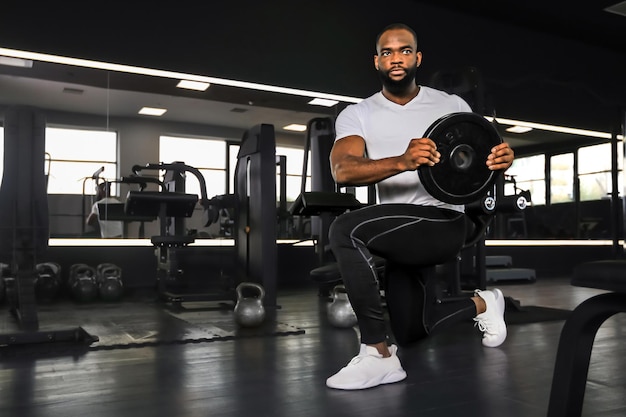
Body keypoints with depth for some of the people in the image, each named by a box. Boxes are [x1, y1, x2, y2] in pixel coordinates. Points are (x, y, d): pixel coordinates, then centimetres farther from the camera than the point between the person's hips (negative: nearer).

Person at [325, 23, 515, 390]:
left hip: (444, 223, -5)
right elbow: (342, 170, -18)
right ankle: (481, 304, 47)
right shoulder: (357, 115, 2)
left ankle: (379, 355, -21)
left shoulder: (451, 105, 2)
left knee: (346, 231, -32)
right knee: (411, 336, 21)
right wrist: (401, 161, -37)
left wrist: (503, 159, -26)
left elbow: (484, 159, 0)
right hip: (399, 231, 5)